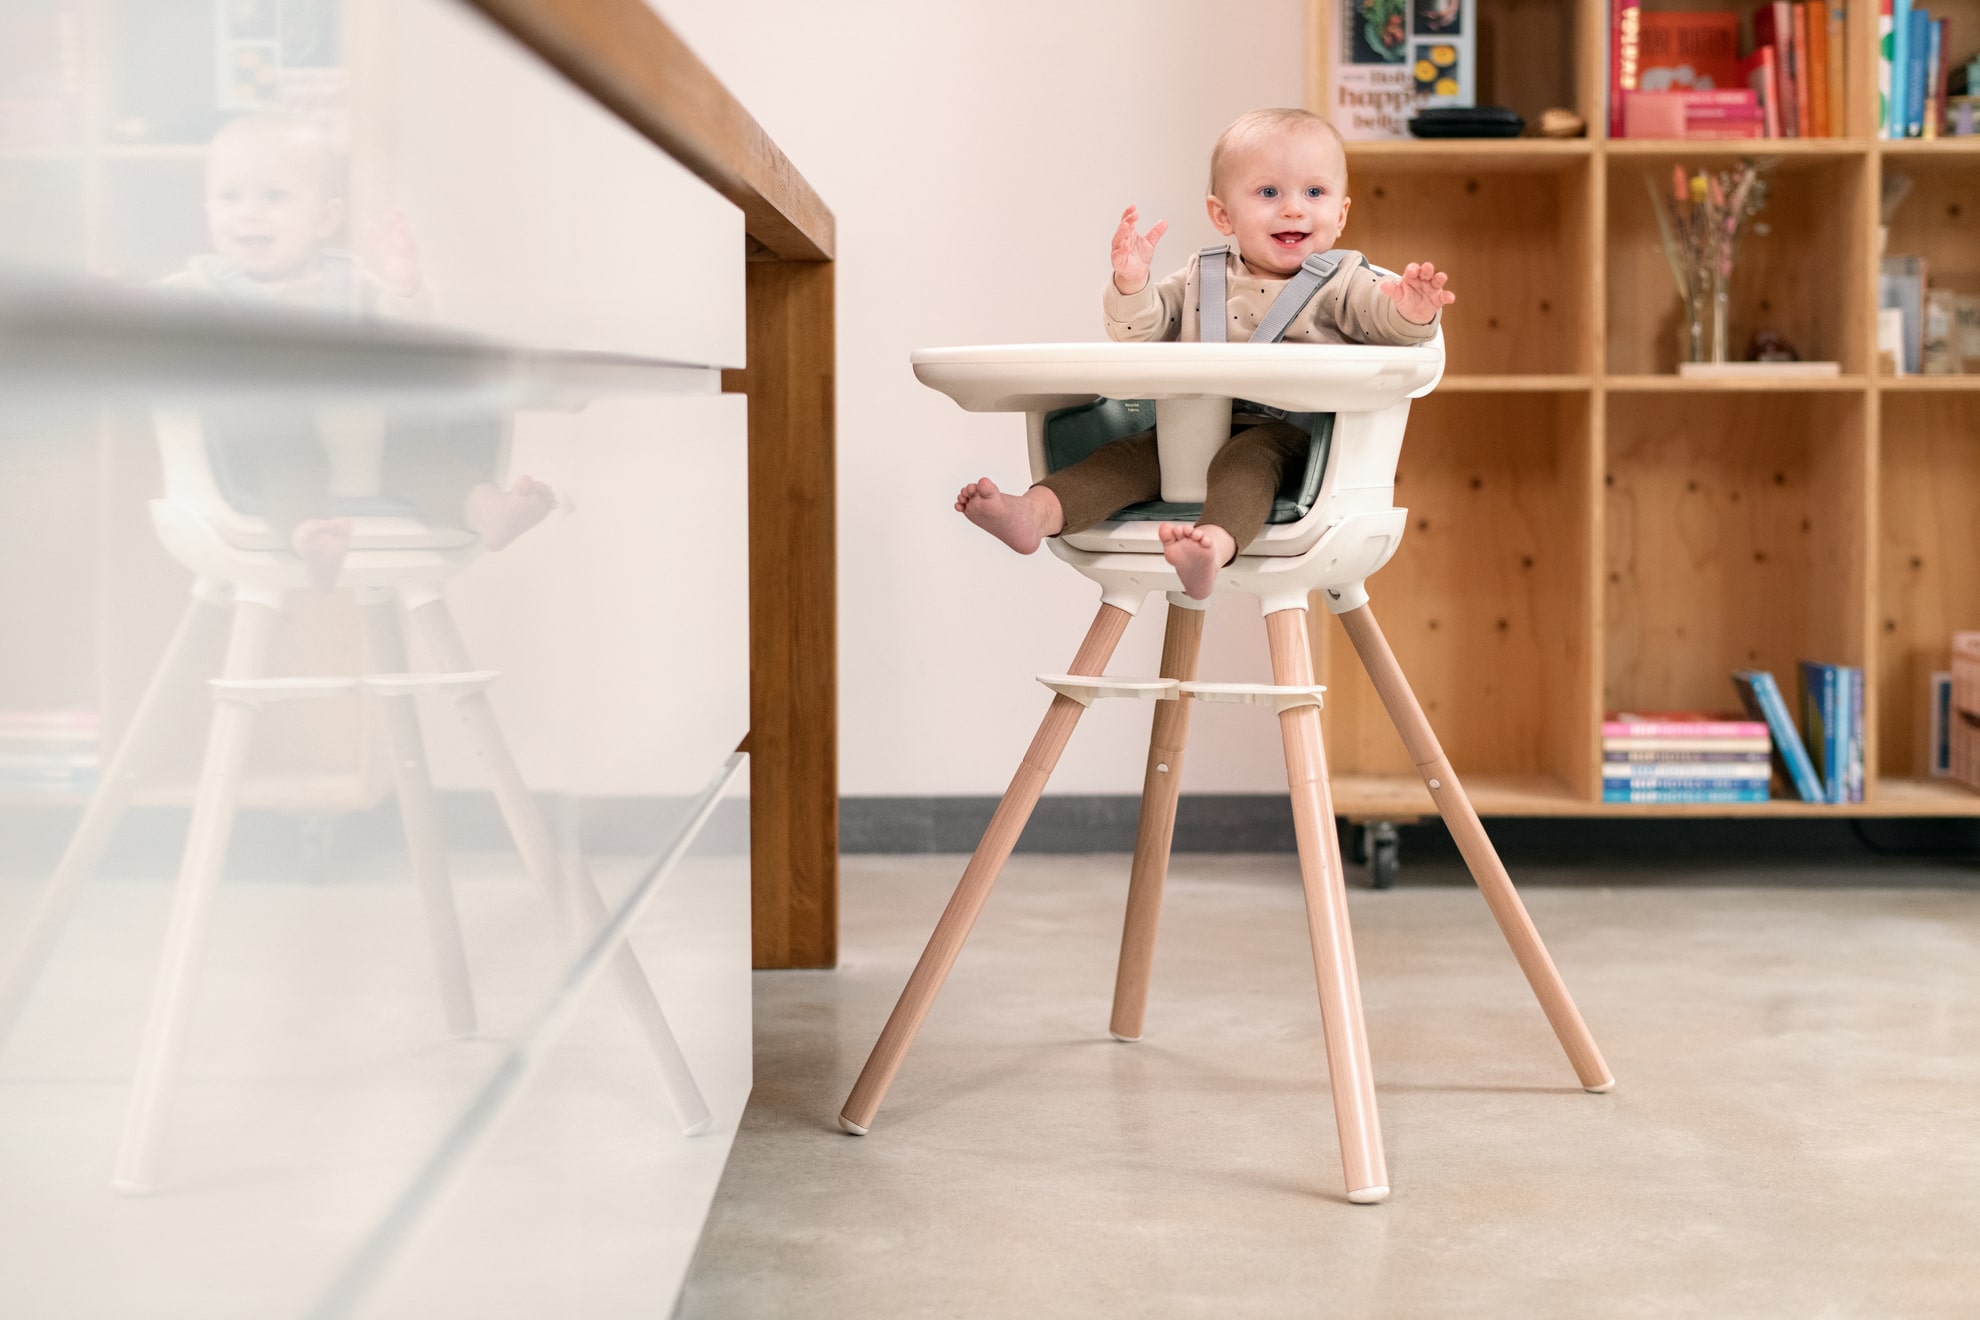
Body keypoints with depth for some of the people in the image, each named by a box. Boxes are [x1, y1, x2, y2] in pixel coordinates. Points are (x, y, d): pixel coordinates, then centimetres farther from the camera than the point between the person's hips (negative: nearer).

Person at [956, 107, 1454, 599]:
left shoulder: (1342, 285, 4)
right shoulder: (1201, 279, 15)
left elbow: (1389, 320, -8)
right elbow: (1140, 331, 12)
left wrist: (1412, 312, -32)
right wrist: (1131, 283, -8)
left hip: (1285, 433, -5)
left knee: (1245, 457, -35)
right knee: (1130, 454, -16)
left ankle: (1215, 543, -62)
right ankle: (1036, 513, -33)